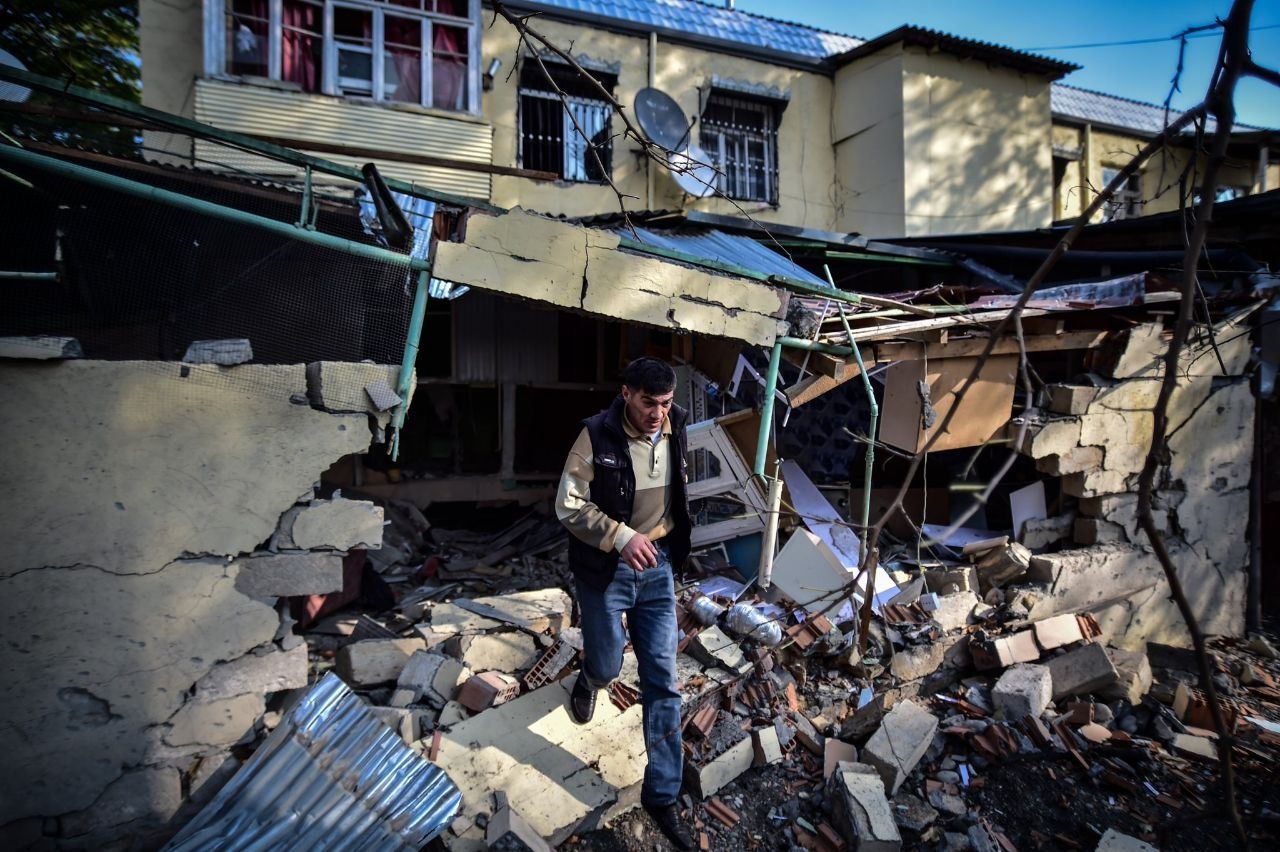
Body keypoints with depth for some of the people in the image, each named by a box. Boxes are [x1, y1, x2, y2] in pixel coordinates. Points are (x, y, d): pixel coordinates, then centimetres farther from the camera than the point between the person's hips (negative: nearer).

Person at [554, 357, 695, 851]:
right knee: (607, 667, 13)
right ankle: (589, 678, 54)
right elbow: (568, 506, -16)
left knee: (663, 681, 4)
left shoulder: (677, 431, -5)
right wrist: (622, 537, -27)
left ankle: (662, 795, 18)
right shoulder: (596, 436, -19)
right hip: (604, 569, -3)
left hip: (657, 567, 3)